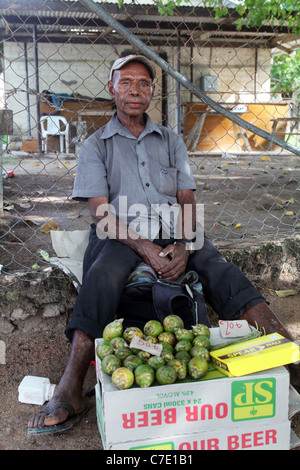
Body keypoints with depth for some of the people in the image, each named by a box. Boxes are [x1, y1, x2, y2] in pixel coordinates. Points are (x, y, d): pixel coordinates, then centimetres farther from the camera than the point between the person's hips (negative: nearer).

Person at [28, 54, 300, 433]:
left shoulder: (171, 141, 19)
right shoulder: (96, 145, 9)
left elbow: (187, 200, 10)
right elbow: (101, 211, -3)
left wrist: (183, 245, -12)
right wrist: (145, 249, -18)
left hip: (173, 234, 2)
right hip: (121, 236, -2)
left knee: (219, 269, -24)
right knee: (102, 276, -34)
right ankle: (70, 390, -36)